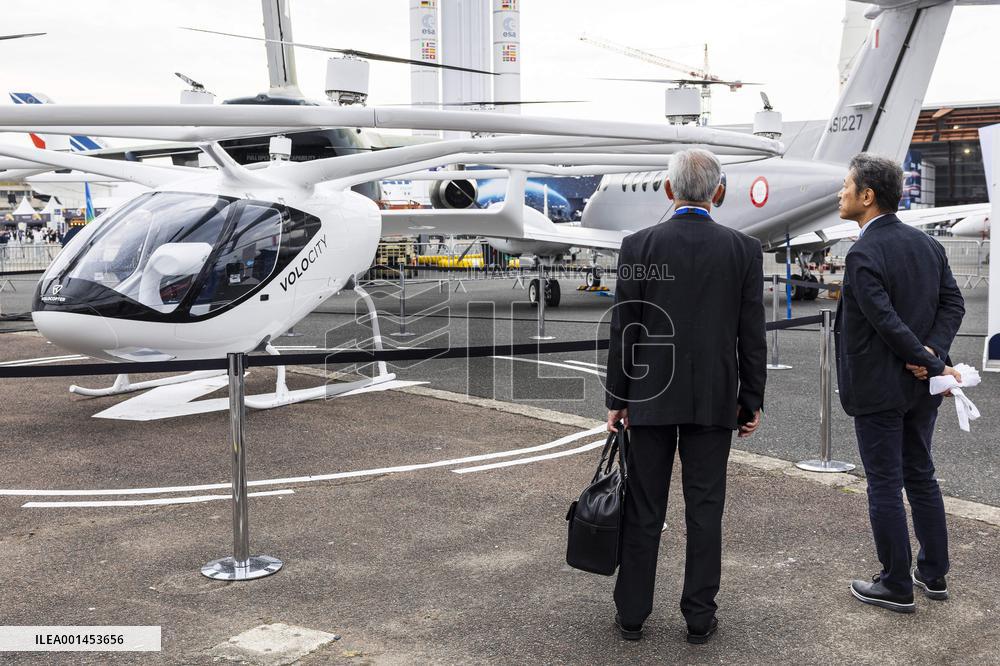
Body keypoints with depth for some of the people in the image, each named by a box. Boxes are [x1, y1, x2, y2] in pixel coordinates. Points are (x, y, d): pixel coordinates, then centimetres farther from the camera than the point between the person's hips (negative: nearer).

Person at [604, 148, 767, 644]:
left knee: (643, 510, 8)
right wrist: (751, 400, 8)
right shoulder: (744, 249, -3)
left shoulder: (638, 246, -6)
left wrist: (617, 399, 3)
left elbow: (624, 331, -5)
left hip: (650, 397, 0)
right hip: (714, 399, 1)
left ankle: (632, 613, 17)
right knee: (705, 511, 8)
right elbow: (752, 336, -2)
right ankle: (699, 617, 16)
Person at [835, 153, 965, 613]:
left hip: (879, 389, -8)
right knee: (920, 476, 18)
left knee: (884, 486, 3)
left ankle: (897, 587, 12)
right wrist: (933, 353, -8)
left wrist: (934, 364, -14)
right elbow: (953, 303, 3)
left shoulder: (863, 254, -19)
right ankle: (933, 575, 28)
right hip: (920, 388, 8)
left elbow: (887, 321, -23)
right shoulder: (927, 243, 6)